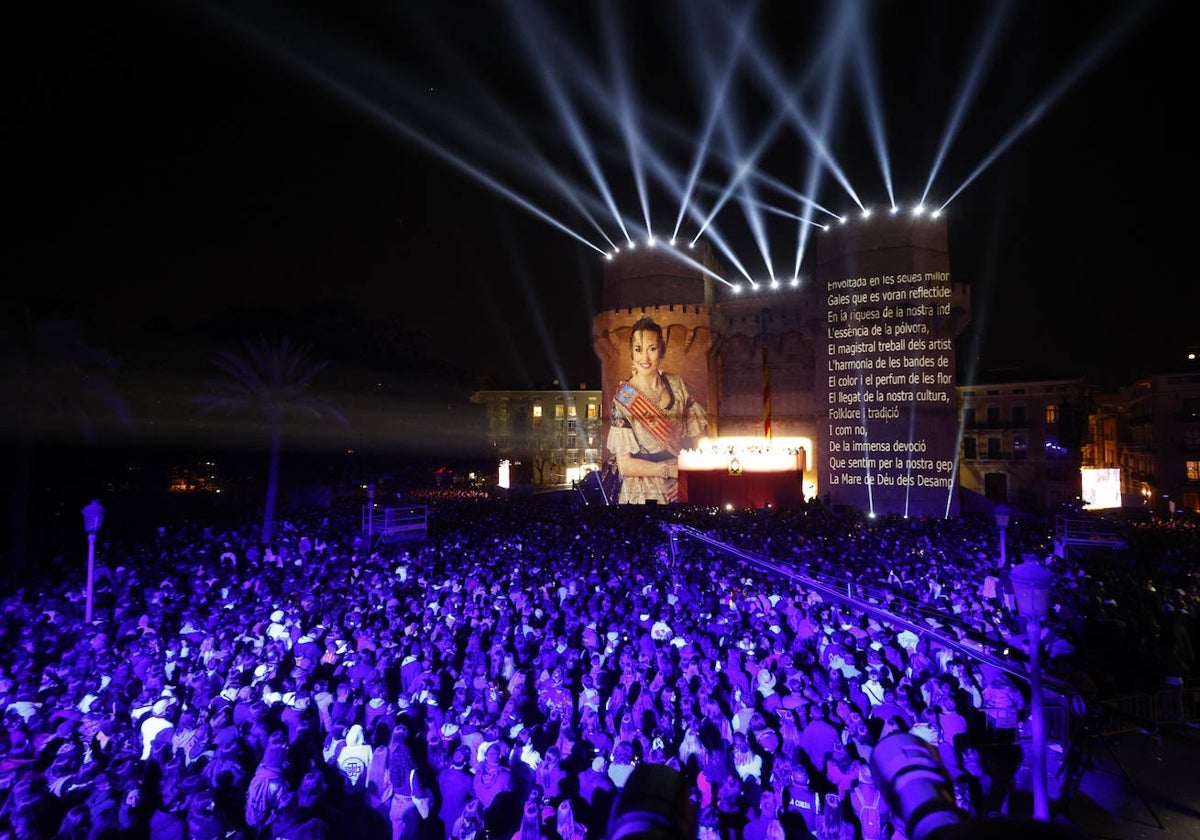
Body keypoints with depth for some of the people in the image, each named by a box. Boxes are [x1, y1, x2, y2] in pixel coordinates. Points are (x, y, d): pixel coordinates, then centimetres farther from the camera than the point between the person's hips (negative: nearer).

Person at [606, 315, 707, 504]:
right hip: (643, 495, -4)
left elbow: (696, 432, 3)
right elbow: (625, 465, -16)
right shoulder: (624, 399, -14)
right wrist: (673, 470, -19)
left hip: (681, 490, 4)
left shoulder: (676, 384, -4)